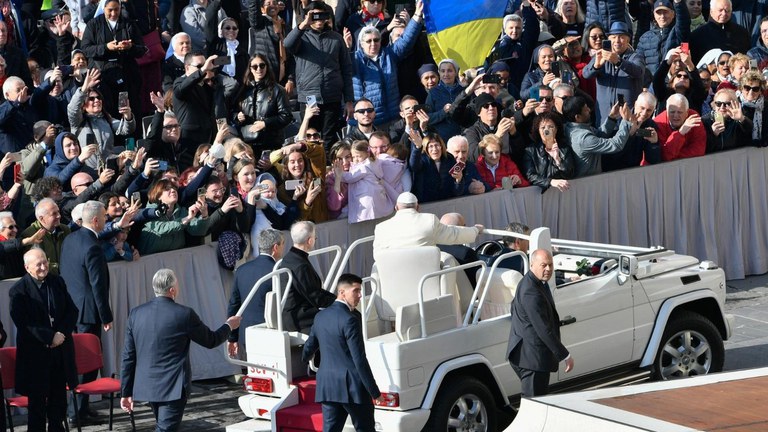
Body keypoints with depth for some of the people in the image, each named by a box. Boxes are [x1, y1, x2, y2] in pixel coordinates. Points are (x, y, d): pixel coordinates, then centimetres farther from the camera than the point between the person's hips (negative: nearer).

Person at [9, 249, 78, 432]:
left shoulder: (57, 282, 8)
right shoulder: (19, 290, -9)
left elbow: (72, 311, 7)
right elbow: (23, 322, -15)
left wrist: (61, 333, -9)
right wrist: (50, 337, -19)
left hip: (60, 351, 5)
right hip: (35, 353, -5)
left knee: (59, 399, 11)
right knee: (37, 401, 3)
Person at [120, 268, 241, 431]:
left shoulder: (136, 314, 0)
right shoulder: (184, 314, -13)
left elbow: (128, 357, 3)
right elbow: (211, 340, 1)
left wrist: (126, 392, 10)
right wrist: (229, 326, 22)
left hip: (146, 386, 6)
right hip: (173, 387, -6)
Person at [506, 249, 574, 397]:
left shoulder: (529, 282, 9)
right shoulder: (531, 292, -25)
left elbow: (514, 307, 26)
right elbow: (544, 329, -26)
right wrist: (565, 356, -22)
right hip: (532, 357, -11)